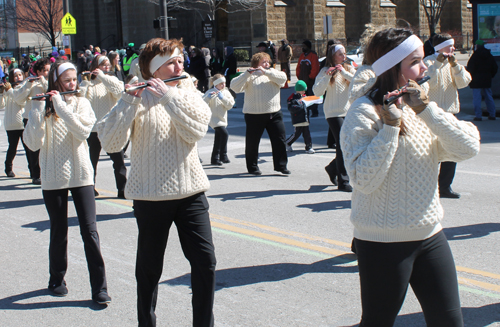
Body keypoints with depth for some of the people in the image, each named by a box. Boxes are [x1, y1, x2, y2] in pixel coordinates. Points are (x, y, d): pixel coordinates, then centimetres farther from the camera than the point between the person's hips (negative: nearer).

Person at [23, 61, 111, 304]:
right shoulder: (42, 107, 0)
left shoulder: (81, 103, 3)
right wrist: (38, 107, -18)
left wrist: (60, 105, -19)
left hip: (81, 175, 0)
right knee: (59, 233, 9)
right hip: (53, 179, 0)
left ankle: (99, 287, 2)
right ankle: (57, 280, 30)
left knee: (90, 231, -4)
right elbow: (33, 143, -12)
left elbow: (83, 131, -16)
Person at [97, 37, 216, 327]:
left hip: (191, 191, 3)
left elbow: (196, 132, -11)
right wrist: (129, 100, -24)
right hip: (151, 195, -3)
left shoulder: (188, 92, 7)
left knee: (205, 262, 1)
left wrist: (169, 97, -18)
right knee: (150, 267, 10)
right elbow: (111, 143, -17)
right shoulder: (139, 99, -6)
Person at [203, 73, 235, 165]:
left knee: (218, 139, 14)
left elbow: (230, 104, -7)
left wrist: (222, 97, -19)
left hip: (223, 119, 7)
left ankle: (215, 158, 26)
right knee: (224, 134, -23)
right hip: (214, 118, -7)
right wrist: (208, 97, -32)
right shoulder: (210, 92, -9)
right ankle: (223, 156, -13)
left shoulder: (226, 92, 6)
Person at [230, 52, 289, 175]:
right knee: (252, 142, 4)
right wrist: (247, 73, -23)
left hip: (274, 113, 3)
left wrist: (265, 72, -19)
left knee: (280, 139, 1)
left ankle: (281, 165, 12)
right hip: (254, 115, -3)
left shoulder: (273, 73, 11)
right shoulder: (250, 76, -1)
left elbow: (283, 78, -11)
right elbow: (234, 87, -14)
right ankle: (252, 167, 20)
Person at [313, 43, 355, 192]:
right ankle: (343, 182, -3)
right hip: (334, 112, -5)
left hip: (349, 111, 5)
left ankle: (333, 168, 32)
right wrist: (327, 76, -20)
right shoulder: (325, 71, 0)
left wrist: (344, 72, -14)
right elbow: (317, 91, -10)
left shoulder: (349, 68, 10)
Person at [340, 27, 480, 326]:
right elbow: (364, 180, -23)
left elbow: (469, 148, -6)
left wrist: (427, 109, -15)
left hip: (430, 236, 6)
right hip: (384, 242, -6)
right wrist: (390, 126, -23)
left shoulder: (422, 108, 8)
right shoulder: (365, 112, -13)